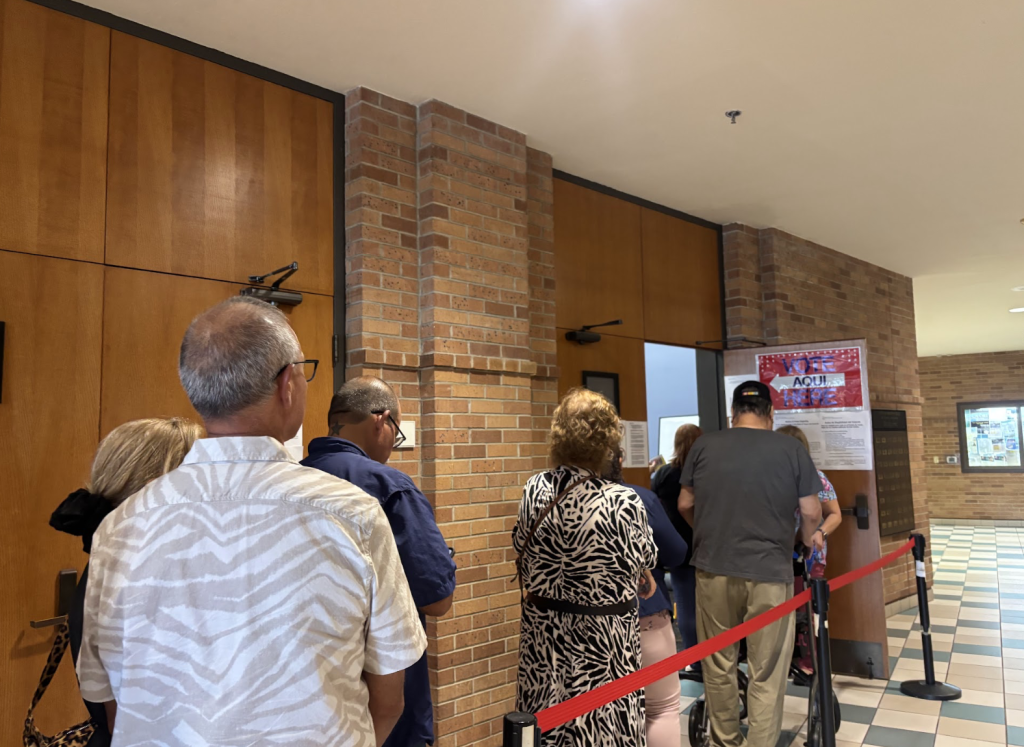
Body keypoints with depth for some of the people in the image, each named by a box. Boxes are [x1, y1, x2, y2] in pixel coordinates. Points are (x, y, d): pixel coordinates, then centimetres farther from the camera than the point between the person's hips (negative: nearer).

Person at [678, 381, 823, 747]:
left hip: (714, 569, 2)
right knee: (766, 674, 8)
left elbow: (685, 505, 8)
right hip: (770, 572, -1)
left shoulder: (703, 446, 1)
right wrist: (810, 538, 22)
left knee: (718, 665, 17)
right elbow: (811, 512, 0)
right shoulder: (791, 449, -3)